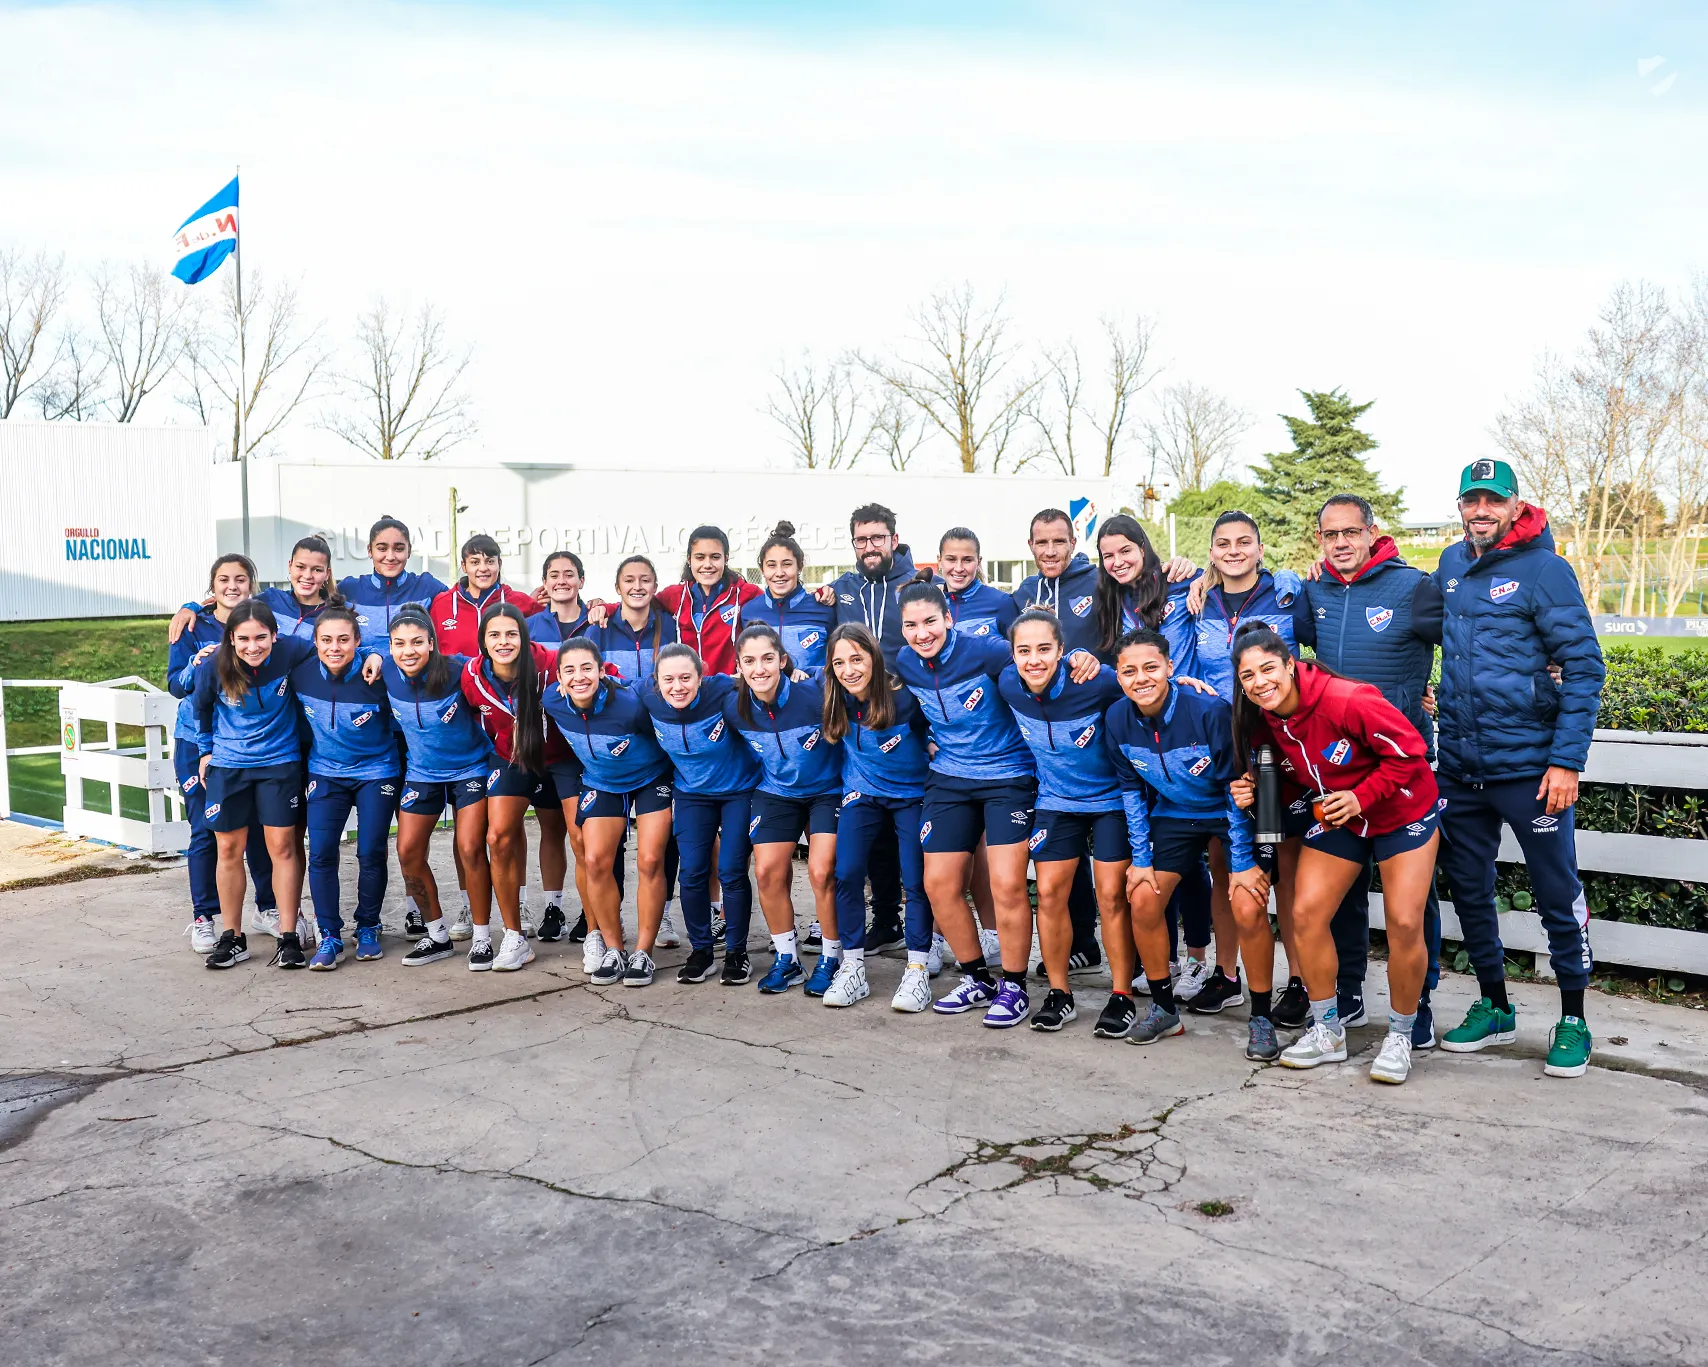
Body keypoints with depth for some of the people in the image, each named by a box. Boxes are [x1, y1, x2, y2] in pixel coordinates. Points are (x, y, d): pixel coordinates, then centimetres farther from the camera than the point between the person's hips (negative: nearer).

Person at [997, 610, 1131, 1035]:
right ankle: (1059, 994, 17)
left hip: (1110, 798, -4)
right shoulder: (1008, 685, -14)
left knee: (1112, 896, -2)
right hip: (1055, 799, 4)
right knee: (1049, 892, 2)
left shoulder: (1094, 681, -28)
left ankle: (1122, 997, 12)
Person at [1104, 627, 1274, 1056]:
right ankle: (1164, 1008, 14)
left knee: (1248, 909, -19)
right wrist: (1141, 857, -2)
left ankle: (1261, 1019, 0)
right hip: (1173, 814, 5)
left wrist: (1242, 863, -18)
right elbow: (1132, 789, 0)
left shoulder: (1210, 710, -29)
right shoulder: (1118, 719, -14)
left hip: (1231, 813, -4)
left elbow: (1237, 785, -21)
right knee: (1143, 901, -6)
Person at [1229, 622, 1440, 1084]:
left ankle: (1400, 1037, 12)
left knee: (1404, 925, -10)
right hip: (1334, 818, 6)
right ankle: (1327, 1032, 12)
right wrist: (1255, 791, -15)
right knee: (1306, 913, -5)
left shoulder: (1346, 699, -31)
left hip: (1403, 813, -6)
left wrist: (1360, 796, -28)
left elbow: (1408, 750, -24)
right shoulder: (1263, 721, -9)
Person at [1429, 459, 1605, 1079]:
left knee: (1557, 894, 5)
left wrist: (1567, 760, -15)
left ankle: (1573, 1019, 20)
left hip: (1529, 766, -5)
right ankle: (1494, 1007, 29)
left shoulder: (1544, 569, -8)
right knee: (1469, 889, 13)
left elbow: (1585, 668, -10)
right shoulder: (1451, 564, 8)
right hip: (1460, 766, 6)